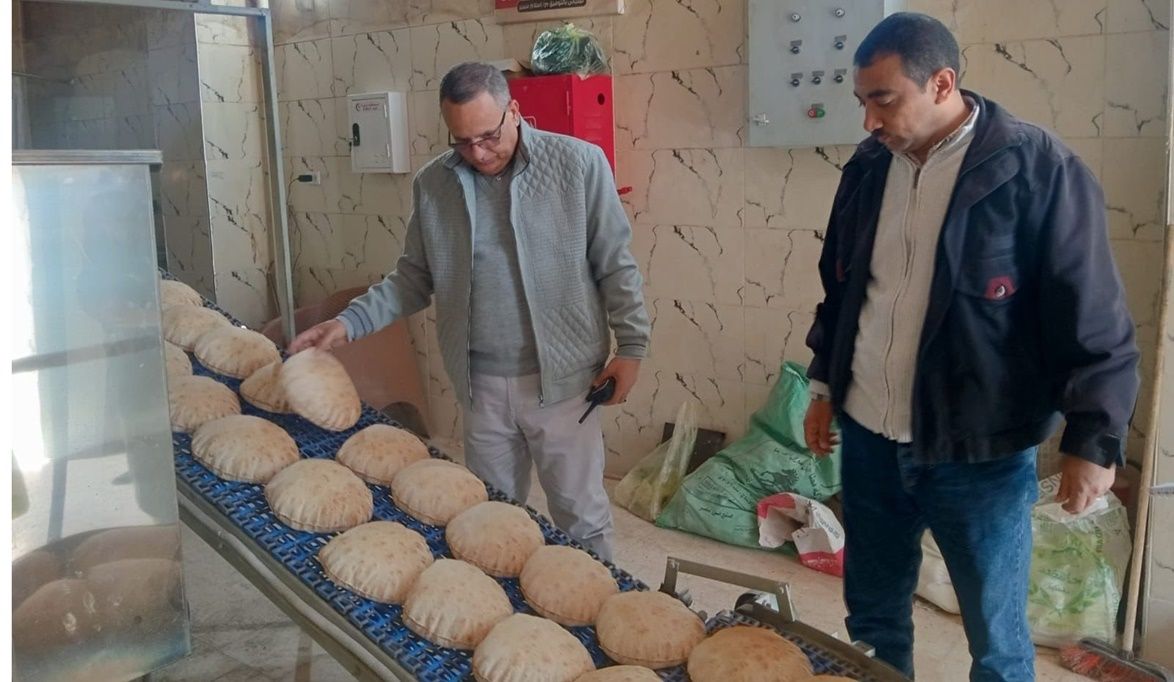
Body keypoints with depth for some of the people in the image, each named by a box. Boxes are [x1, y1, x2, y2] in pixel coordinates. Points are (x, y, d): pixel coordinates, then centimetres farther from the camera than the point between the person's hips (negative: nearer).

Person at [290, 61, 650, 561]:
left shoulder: (579, 163, -8)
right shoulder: (432, 183, 2)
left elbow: (615, 265, -3)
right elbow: (415, 275, 8)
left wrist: (630, 346, -5)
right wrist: (349, 322, -3)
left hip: (561, 377, -3)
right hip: (482, 383, 3)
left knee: (581, 519, 8)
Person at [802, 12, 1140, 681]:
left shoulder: (1039, 169, -13)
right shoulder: (869, 167, 4)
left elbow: (1094, 319, -11)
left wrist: (1093, 440, -12)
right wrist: (825, 386, 18)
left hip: (979, 453, -5)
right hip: (869, 438, 5)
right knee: (873, 614, 18)